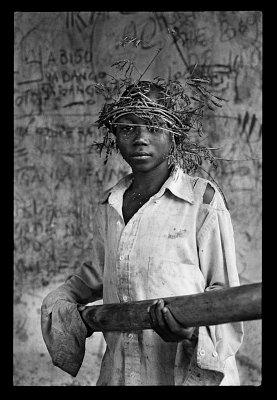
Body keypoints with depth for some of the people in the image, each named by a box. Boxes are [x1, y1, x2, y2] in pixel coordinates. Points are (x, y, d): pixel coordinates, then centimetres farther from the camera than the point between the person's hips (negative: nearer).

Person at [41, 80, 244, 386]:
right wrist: (60, 303, 12)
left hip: (189, 370, -4)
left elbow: (224, 290, -7)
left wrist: (192, 329, -23)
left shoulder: (203, 199, -9)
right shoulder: (109, 205, 6)